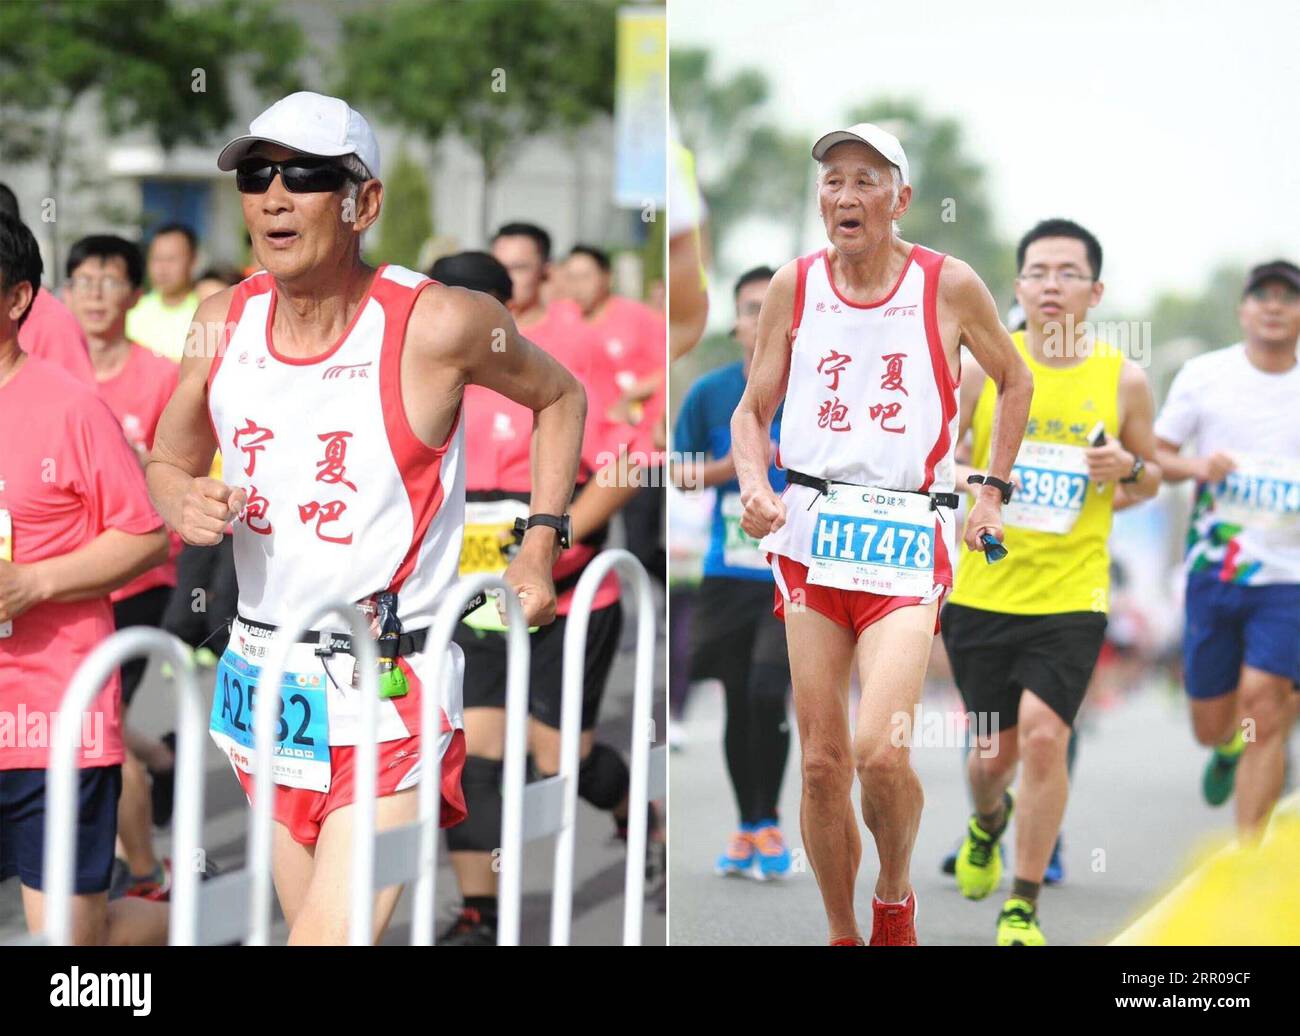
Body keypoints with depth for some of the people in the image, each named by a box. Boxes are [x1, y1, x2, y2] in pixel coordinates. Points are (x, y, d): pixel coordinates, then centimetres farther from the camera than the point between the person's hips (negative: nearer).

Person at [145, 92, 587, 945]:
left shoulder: (437, 325, -12)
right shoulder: (224, 324, 1)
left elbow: (560, 397, 7)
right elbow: (166, 464, 16)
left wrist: (542, 544, 0)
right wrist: (185, 504, -7)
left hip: (391, 693, -6)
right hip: (265, 681, 6)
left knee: (330, 938, -16)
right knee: (318, 930, 15)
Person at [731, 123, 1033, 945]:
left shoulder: (949, 286, -2)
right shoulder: (795, 286, 4)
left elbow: (1016, 383, 15)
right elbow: (752, 412, 11)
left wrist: (993, 493, 12)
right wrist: (755, 485, -9)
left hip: (909, 536, -3)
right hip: (810, 531, 3)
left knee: (880, 752, -18)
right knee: (822, 762, 2)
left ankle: (895, 900, 9)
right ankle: (843, 935, 18)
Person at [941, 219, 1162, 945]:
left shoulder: (1124, 380, 0)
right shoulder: (983, 365, -1)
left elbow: (1151, 482, 13)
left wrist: (1130, 468, -10)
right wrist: (962, 478, -17)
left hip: (1073, 595, -1)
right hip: (983, 591, 1)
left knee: (1043, 733, -16)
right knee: (995, 751, 8)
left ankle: (1024, 906, 0)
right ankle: (988, 820, 47)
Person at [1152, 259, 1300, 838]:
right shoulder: (1204, 376, 4)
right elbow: (1154, 458, 7)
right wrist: (1195, 467, -14)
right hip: (1213, 572, 1)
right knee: (1210, 724, 8)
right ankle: (1230, 747, 48)